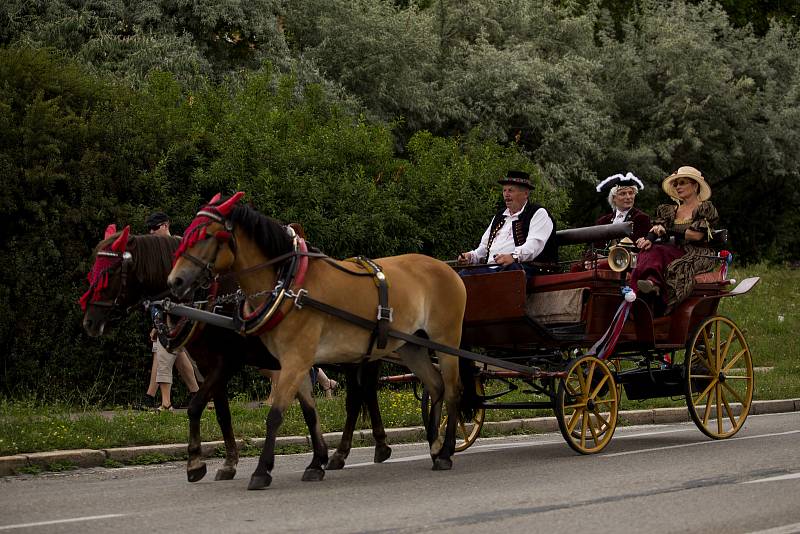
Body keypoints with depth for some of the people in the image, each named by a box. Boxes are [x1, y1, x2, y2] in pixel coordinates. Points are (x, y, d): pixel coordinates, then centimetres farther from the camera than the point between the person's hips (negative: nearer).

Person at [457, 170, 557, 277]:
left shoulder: (538, 214, 7)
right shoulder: (499, 216, 31)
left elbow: (535, 244, -11)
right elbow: (484, 247, 32)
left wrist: (514, 256, -30)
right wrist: (471, 256, 8)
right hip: (490, 267, 6)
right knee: (463, 275, -23)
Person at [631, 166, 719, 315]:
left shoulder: (706, 208, 5)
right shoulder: (672, 210, 24)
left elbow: (697, 235, -8)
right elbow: (658, 227, 8)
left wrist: (668, 231, -7)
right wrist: (649, 238, -16)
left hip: (700, 254, -4)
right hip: (679, 252, 5)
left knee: (678, 268, -37)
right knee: (652, 251, -28)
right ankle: (652, 281, -58)